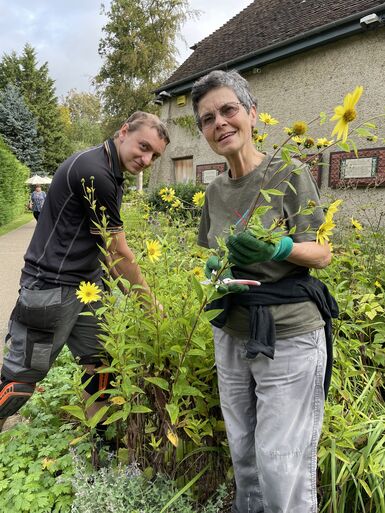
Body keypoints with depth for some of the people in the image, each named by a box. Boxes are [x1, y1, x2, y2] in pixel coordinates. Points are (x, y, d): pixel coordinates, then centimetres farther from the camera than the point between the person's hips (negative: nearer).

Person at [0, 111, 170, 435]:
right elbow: (120, 255, -16)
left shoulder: (110, 175, 10)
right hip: (51, 288, -9)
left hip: (87, 284, 9)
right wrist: (151, 303, -5)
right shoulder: (94, 172, -21)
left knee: (101, 364, 13)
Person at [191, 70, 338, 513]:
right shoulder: (215, 190, 7)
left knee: (281, 464, 4)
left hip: (288, 337, -5)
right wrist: (216, 269, -7)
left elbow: (322, 254, -10)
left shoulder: (289, 175, -9)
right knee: (243, 454, 20)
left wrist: (277, 248, -29)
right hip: (231, 334, 6)